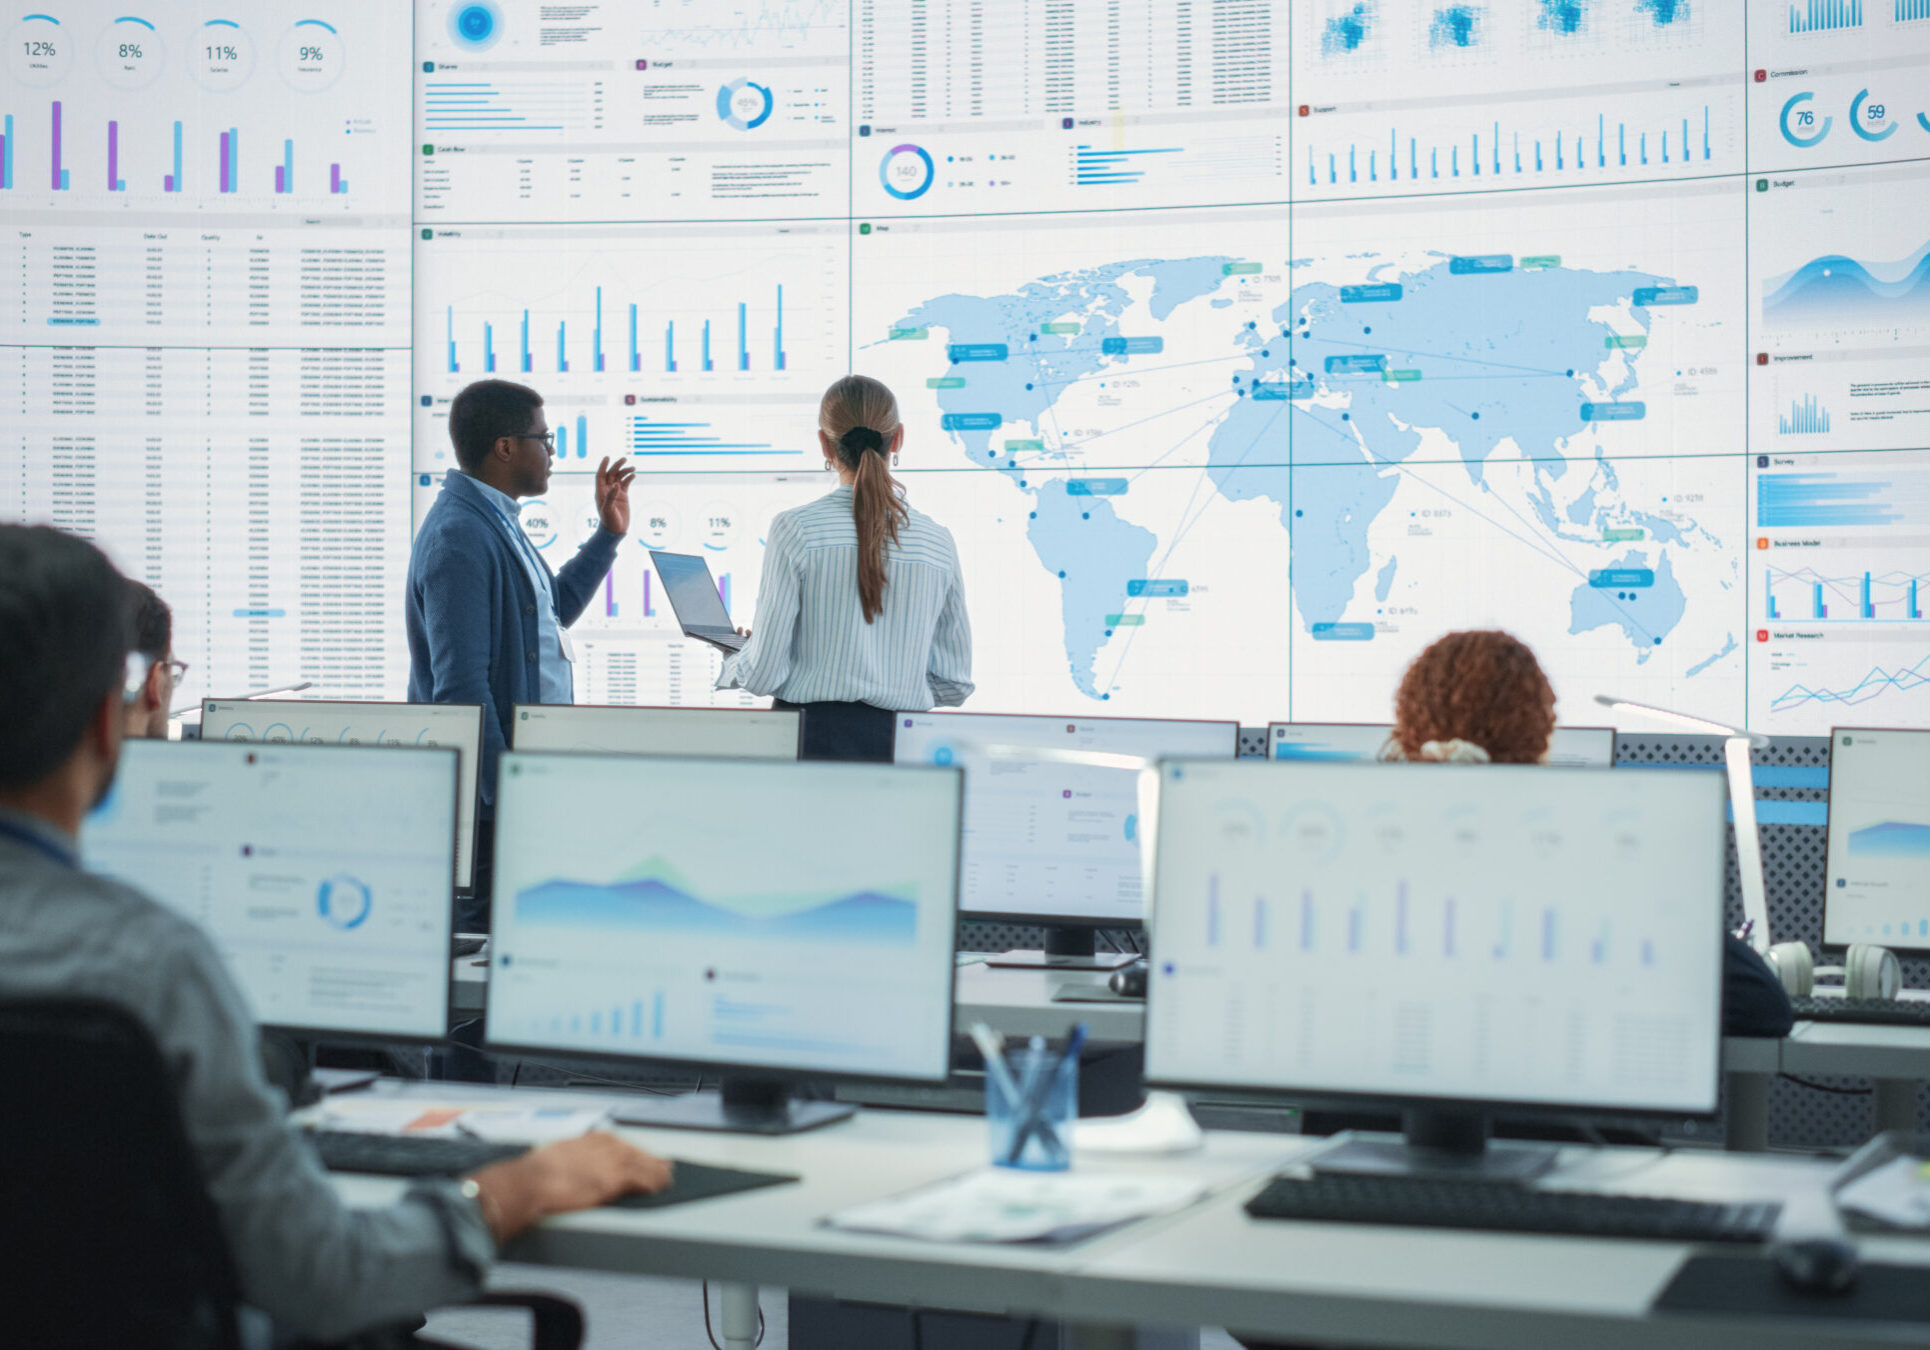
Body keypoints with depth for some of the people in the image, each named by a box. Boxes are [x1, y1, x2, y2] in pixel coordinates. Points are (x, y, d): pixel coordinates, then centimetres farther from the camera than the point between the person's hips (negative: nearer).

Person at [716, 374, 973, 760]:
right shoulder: (938, 541, 6)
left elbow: (765, 673, -4)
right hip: (903, 744, 3)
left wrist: (732, 664, 19)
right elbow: (954, 687, 10)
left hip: (813, 738, -3)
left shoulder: (796, 529, -3)